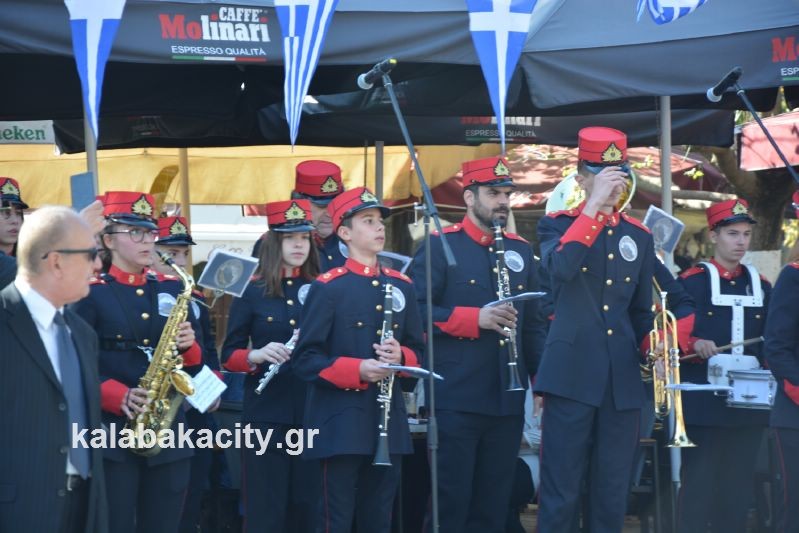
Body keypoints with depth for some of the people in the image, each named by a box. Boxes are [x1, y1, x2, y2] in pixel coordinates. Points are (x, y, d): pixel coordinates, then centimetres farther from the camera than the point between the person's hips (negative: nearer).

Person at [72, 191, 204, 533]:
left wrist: (188, 347, -7)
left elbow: (195, 362, 15)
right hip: (113, 433, -5)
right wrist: (119, 396, -21)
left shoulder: (172, 290, 13)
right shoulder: (91, 293, -3)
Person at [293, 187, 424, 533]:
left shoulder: (401, 286, 11)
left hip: (389, 421, 5)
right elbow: (305, 359, -9)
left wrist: (400, 357, -8)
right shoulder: (327, 288, -6)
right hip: (341, 423, -5)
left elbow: (417, 350, 15)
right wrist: (357, 369, -23)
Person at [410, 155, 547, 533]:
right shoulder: (439, 246, -3)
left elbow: (535, 323, 17)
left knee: (494, 502, 8)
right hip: (457, 398, -5)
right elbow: (417, 311, -11)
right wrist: (475, 318, -20)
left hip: (508, 399, 5)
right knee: (451, 500, -2)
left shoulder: (520, 251, 14)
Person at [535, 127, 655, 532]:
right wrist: (593, 205, -22)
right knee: (560, 494, -5)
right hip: (572, 375, -4)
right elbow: (560, 269, -22)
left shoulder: (639, 236, 13)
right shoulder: (558, 225, 1)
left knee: (611, 495, 7)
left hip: (623, 380, 4)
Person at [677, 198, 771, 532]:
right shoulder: (691, 282, -1)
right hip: (704, 403, -4)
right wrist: (694, 344, -24)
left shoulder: (761, 286, 13)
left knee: (739, 486, 6)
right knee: (698, 484, -4)